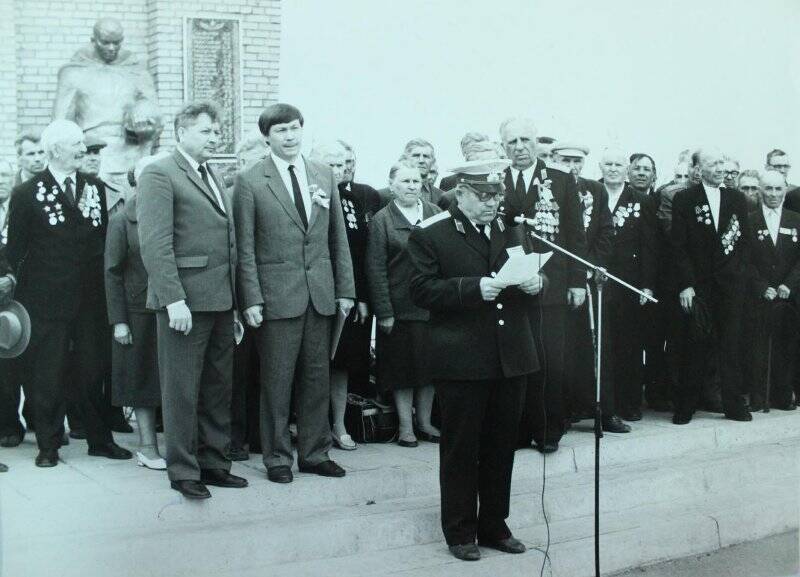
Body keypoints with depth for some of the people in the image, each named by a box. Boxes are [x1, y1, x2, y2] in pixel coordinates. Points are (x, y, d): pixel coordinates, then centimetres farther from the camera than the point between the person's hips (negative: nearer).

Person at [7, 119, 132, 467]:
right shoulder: (26, 195, -3)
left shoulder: (95, 188, 9)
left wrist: (99, 281, 6)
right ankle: (48, 445, 14)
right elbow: (15, 250, -1)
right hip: (46, 301, -3)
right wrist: (26, 288, -3)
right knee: (46, 376, 3)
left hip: (90, 299, 4)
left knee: (93, 372, 10)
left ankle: (99, 440, 21)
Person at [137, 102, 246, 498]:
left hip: (220, 301, 8)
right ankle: (183, 472, 10)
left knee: (218, 388, 13)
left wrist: (235, 301, 15)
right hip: (185, 300, -8)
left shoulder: (213, 177, 19)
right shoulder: (159, 175, -7)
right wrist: (174, 299, -21)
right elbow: (155, 243, -15)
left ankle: (214, 464, 22)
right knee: (182, 391, 0)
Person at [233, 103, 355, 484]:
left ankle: (314, 453, 21)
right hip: (277, 293, -4)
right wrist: (252, 299, -10)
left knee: (317, 378, 10)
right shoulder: (250, 182, -3)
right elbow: (245, 247, -4)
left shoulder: (324, 176, 10)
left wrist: (345, 289, 7)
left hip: (321, 293, 4)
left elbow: (338, 237, 12)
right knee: (277, 381, 2)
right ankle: (277, 457, 15)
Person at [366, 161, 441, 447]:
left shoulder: (435, 213, 7)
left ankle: (424, 421, 23)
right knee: (402, 368, 4)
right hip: (400, 306, -3)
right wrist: (384, 312, -11)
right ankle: (405, 425, 14)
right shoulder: (382, 220, -4)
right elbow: (376, 269, -6)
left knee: (429, 365, 10)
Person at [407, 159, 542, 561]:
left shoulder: (508, 229, 12)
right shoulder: (430, 234, -5)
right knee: (460, 448, 5)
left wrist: (534, 283, -4)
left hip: (510, 357, 5)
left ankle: (494, 526, 26)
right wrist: (473, 287, -22)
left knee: (501, 447, 13)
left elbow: (527, 275, 20)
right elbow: (421, 290, -12)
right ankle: (460, 532, 17)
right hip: (462, 359, -5)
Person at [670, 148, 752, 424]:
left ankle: (734, 404, 13)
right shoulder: (684, 199, 0)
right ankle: (685, 407, 9)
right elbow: (678, 246, -3)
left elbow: (745, 241, 11)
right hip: (698, 285, -2)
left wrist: (739, 272, -1)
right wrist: (685, 284, -10)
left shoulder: (737, 199, 9)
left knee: (730, 345, 5)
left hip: (731, 285, 2)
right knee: (695, 347, 0)